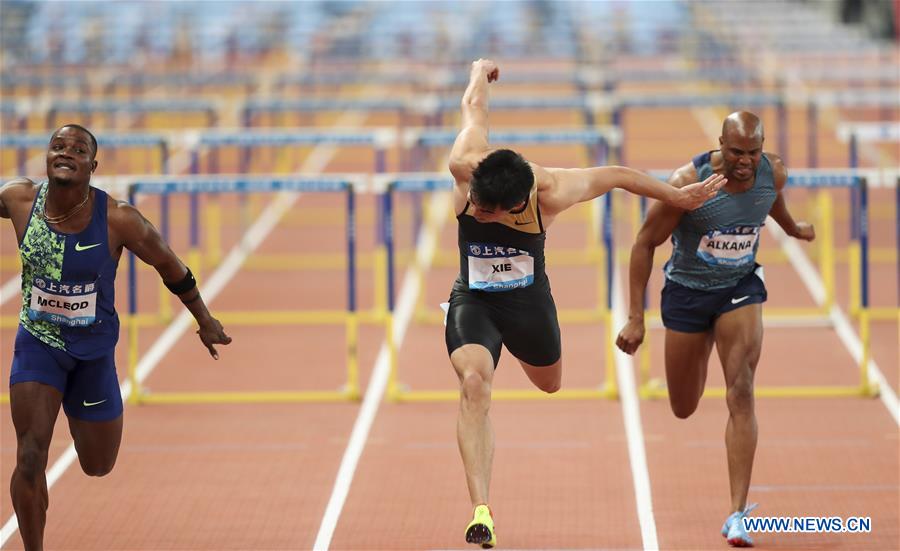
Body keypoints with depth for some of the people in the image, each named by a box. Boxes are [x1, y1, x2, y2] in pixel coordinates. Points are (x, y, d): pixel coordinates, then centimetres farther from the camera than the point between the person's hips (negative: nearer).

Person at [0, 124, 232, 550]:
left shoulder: (118, 219, -22)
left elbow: (168, 264, -6)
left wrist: (206, 321, 7)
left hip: (94, 350, 0)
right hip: (37, 343, 0)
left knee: (98, 466, 15)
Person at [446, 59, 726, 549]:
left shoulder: (550, 192, -30)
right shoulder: (466, 168, -28)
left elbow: (616, 175, -12)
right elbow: (474, 107, -8)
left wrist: (679, 197, 2)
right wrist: (480, 73, 15)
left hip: (528, 301, 1)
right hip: (472, 300, -1)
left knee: (549, 383, 24)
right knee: (473, 382, -27)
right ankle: (481, 512, -34)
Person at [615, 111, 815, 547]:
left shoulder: (773, 174, -14)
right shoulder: (688, 183, -26)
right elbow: (645, 244, -16)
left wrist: (792, 228, 35)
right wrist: (635, 318, -17)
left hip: (741, 287, 1)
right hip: (687, 292, -1)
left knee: (740, 394, -16)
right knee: (683, 409, 12)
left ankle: (738, 514, -18)